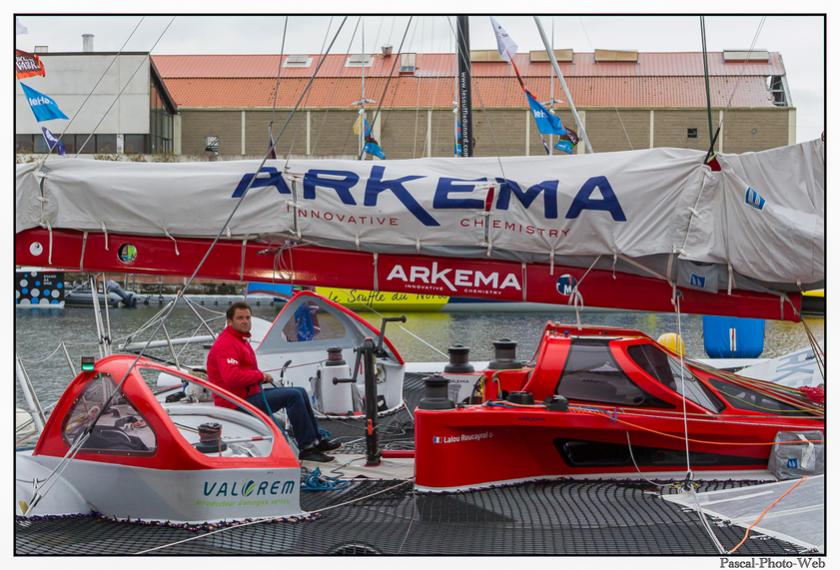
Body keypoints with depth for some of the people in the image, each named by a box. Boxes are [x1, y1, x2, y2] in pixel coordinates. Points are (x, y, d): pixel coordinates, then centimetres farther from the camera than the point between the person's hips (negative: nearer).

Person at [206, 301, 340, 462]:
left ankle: (315, 440, 12)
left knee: (301, 393, 11)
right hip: (238, 403, -11)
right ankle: (307, 448, -18)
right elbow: (232, 377, -30)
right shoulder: (226, 345, -17)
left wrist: (262, 375, 7)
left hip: (250, 393, 11)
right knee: (293, 396, -20)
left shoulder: (240, 340, 18)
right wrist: (261, 375, -16)